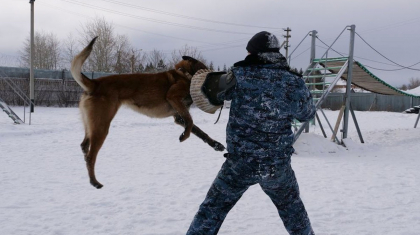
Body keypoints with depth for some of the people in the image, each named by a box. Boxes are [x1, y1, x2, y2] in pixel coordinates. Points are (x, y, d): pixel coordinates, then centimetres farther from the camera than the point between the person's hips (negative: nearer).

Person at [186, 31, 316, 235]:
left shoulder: (240, 75, -12)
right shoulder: (294, 83, -8)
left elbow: (216, 91, 5)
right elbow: (307, 115, 8)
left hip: (240, 162, -2)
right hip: (278, 165, 2)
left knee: (213, 209, 15)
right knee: (292, 207, 28)